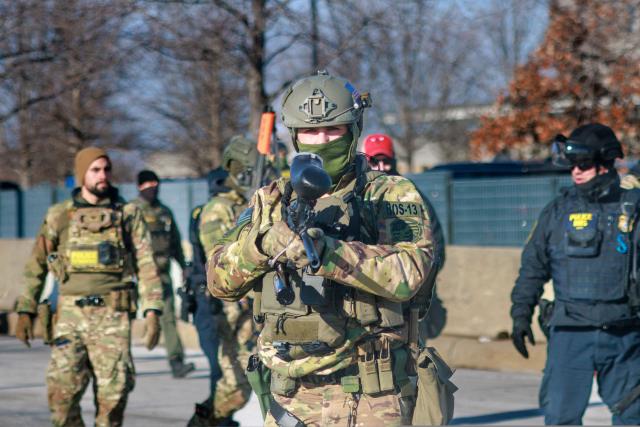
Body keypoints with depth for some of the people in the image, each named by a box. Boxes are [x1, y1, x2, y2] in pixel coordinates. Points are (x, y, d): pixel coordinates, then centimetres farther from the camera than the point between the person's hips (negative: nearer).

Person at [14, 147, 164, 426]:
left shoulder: (127, 214, 8)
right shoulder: (59, 216, 10)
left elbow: (146, 265, 4)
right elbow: (36, 266, 14)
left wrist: (153, 312, -6)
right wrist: (25, 311, 6)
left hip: (112, 315, -1)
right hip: (71, 314, 1)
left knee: (114, 390, -5)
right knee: (61, 389, -11)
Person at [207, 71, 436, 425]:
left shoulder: (390, 197, -1)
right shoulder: (271, 201, 11)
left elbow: (407, 273, -18)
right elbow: (220, 280, 3)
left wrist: (324, 250, -29)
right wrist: (264, 241, -16)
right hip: (292, 398, 3)